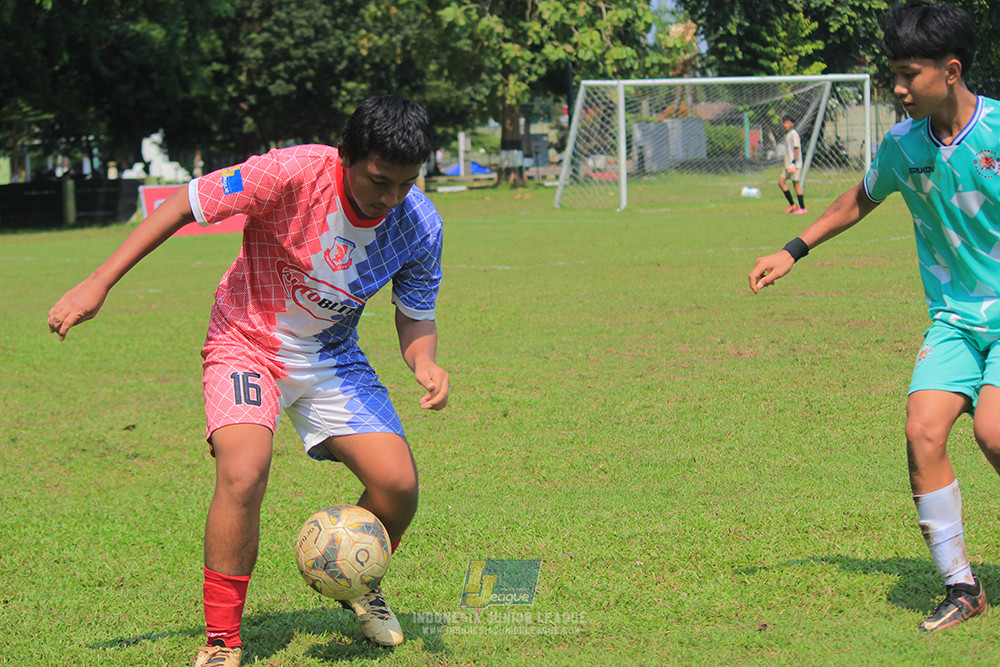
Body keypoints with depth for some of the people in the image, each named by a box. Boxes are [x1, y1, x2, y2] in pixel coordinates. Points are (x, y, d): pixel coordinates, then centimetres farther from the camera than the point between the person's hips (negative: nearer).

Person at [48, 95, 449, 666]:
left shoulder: (421, 226, -15)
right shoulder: (294, 173, -28)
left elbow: (416, 318, 0)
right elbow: (186, 203, -19)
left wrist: (424, 361, -24)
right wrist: (99, 283, -20)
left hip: (332, 357, 4)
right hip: (248, 343, -4)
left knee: (398, 483, -11)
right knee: (243, 473, -28)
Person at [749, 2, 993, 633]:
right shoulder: (904, 145, 1)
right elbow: (861, 200, 23)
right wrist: (793, 251, 22)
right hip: (955, 316, 5)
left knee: (991, 430, -25)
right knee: (923, 431, -15)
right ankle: (962, 587, -1)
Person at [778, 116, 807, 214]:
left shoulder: (793, 134, -10)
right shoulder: (786, 134, 18)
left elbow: (797, 148, -15)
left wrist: (794, 162, -20)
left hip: (795, 164, -9)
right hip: (788, 164, 9)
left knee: (796, 183, -8)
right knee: (781, 182, 4)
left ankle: (802, 208, -5)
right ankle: (792, 204, 9)